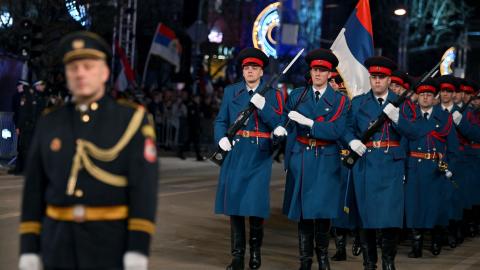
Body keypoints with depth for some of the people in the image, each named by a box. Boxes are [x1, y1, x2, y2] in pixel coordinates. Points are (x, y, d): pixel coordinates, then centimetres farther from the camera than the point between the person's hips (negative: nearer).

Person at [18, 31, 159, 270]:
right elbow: (34, 190, 8)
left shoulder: (133, 120, -4)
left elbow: (144, 187, -10)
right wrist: (29, 250, 1)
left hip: (113, 246, -3)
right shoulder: (49, 124, 7)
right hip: (60, 247, 3)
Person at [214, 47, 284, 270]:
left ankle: (255, 249, 13)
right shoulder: (231, 91, 11)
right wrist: (221, 138, -9)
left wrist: (263, 105, -18)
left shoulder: (273, 95, 5)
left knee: (256, 202, -7)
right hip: (235, 153, 2)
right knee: (234, 201, 3)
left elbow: (279, 124, -6)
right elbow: (221, 121, 10)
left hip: (259, 155, -2)